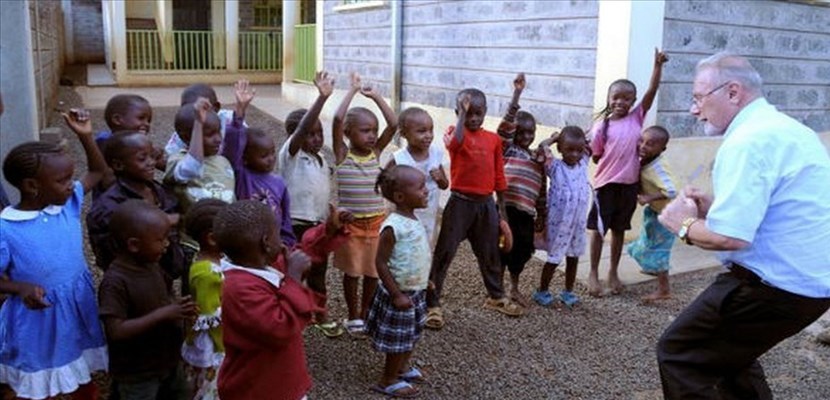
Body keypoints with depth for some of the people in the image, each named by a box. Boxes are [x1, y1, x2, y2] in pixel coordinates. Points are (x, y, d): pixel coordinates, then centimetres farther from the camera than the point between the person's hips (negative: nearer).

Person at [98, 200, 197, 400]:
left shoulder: (152, 265, -1)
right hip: (137, 374, -8)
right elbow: (116, 331, -29)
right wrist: (162, 315, -31)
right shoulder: (115, 281, -26)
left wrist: (178, 308, -9)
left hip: (168, 363, 8)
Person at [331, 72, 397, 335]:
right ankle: (353, 316, 27)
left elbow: (393, 125, -10)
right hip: (351, 222, -3)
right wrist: (353, 90, -17)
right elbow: (338, 120, -22)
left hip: (377, 221, 3)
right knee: (352, 271, 10)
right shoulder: (342, 154, -9)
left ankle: (365, 313, 31)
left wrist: (375, 95, -9)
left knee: (373, 270, 12)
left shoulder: (376, 152, 0)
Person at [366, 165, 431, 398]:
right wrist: (397, 295, -22)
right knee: (399, 340, 6)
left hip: (417, 291, 9)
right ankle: (388, 381, 23)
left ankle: (402, 369, 43)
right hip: (401, 293, -9)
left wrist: (425, 281, 17)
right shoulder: (393, 226, -25)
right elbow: (381, 263, -23)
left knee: (412, 335, 23)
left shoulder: (414, 220, 2)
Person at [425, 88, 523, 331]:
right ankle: (432, 304, 7)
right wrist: (462, 114, -22)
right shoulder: (455, 132, -5)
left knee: (490, 252, 18)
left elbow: (499, 176, 12)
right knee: (445, 252, -1)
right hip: (461, 201, -4)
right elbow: (455, 142, -32)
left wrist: (502, 209, 12)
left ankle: (496, 297, 37)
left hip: (486, 203, 5)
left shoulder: (493, 139, 7)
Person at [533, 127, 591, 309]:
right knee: (554, 258, 4)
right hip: (559, 223, -5)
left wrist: (581, 141, 6)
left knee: (573, 257, 15)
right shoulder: (555, 167, -11)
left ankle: (568, 292, 30)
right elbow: (542, 148, -24)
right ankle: (542, 291, 20)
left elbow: (590, 149, 20)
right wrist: (554, 138, -8)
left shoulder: (582, 164, 4)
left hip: (578, 223, 5)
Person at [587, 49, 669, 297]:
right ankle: (593, 274, 19)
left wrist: (658, 65, -16)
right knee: (598, 229, 7)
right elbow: (596, 157, 2)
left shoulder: (637, 118, 1)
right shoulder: (601, 127, -7)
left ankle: (613, 272, 28)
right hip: (606, 184, -3)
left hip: (629, 183, 3)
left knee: (619, 229, 15)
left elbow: (652, 91, -8)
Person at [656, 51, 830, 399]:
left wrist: (684, 224, -9)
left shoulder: (748, 140, -20)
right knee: (726, 349, 28)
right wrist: (714, 206, 9)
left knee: (679, 354, -2)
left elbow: (730, 237, -28)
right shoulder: (788, 129, 12)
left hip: (774, 287, -10)